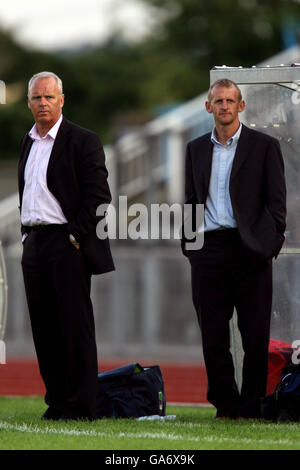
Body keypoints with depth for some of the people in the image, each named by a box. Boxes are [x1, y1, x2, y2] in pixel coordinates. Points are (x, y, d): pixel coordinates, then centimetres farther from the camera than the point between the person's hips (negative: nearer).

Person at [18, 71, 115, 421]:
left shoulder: (83, 141, -5)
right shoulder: (28, 142, 16)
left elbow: (98, 196, -10)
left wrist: (75, 236, -14)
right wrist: (25, 234, 12)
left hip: (68, 244, -7)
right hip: (34, 244, 7)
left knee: (75, 327, -5)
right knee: (44, 328, 7)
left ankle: (81, 406, -3)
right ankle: (57, 401, 12)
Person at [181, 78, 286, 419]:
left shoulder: (264, 146, 3)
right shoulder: (196, 149, 14)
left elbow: (276, 199, 2)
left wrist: (272, 242, -6)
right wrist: (187, 244, 9)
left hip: (249, 249, -3)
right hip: (208, 249, 3)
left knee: (255, 336, -1)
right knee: (213, 336, 3)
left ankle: (252, 409, 5)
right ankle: (225, 407, 11)